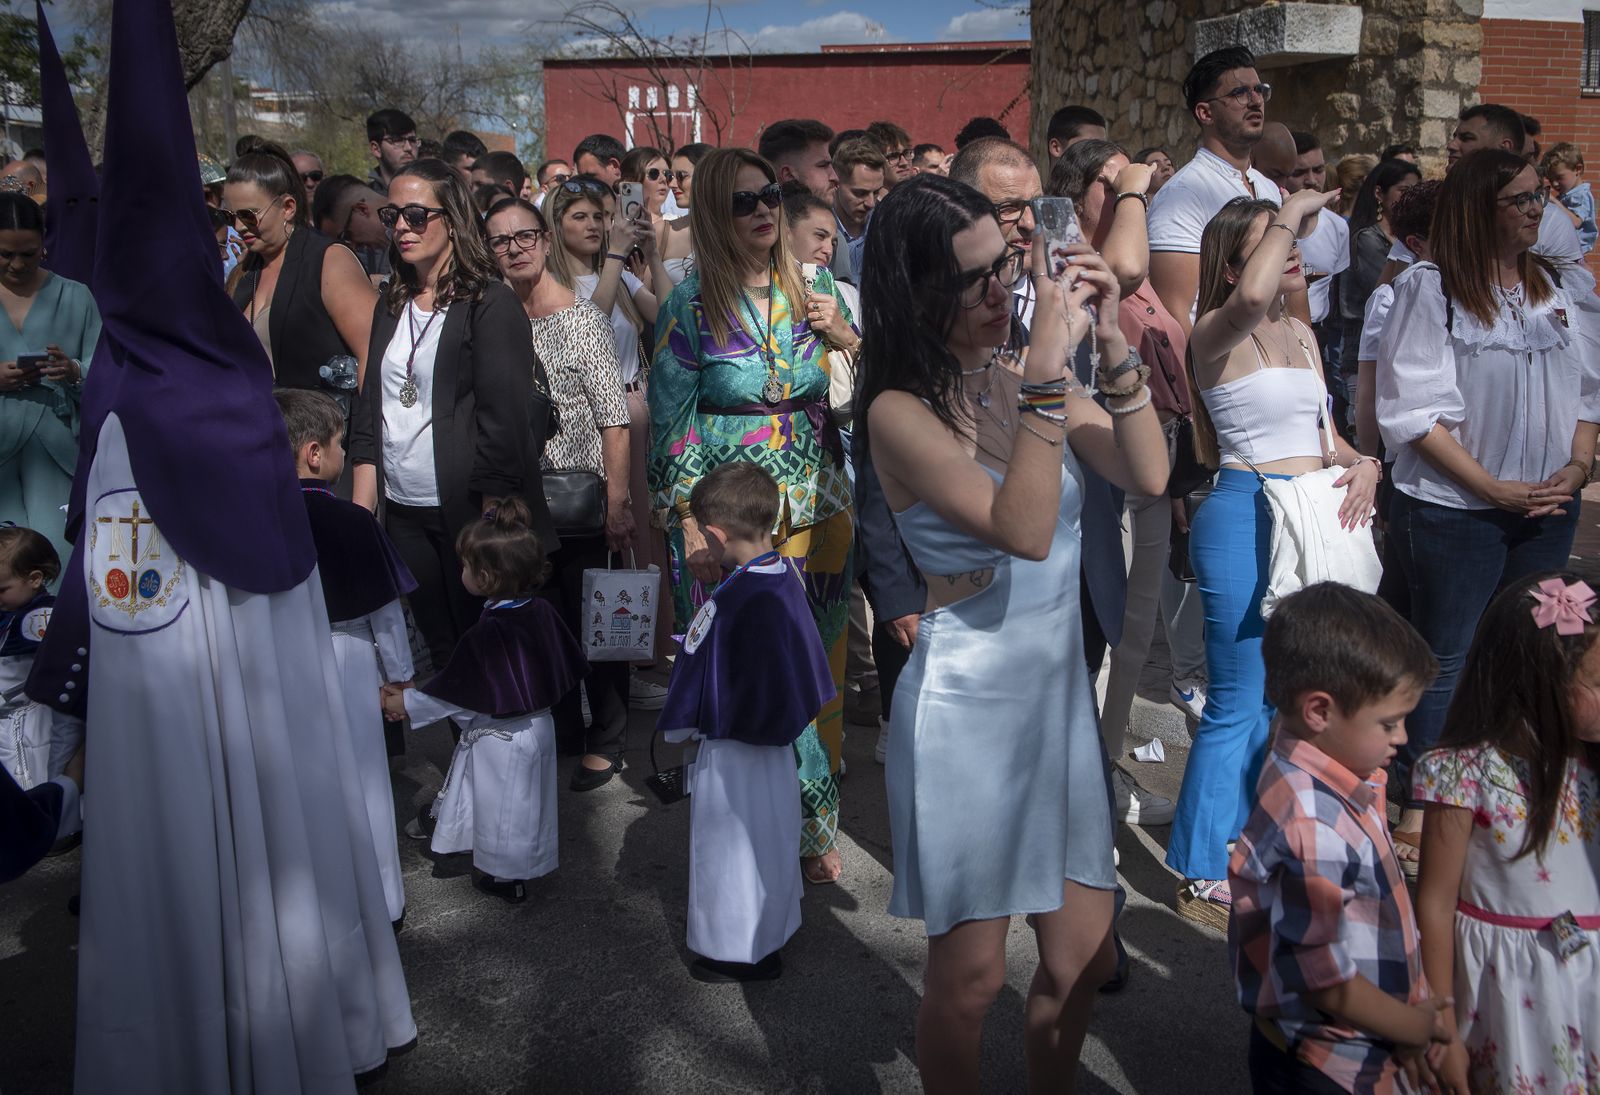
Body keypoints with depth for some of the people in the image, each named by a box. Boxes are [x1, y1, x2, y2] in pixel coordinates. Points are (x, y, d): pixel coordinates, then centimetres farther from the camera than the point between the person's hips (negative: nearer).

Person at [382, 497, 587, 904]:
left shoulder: (486, 634, -30)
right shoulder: (541, 612, -9)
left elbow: (456, 695, -21)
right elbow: (569, 666, 4)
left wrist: (407, 703, -7)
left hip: (500, 739, -7)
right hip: (539, 727, 7)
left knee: (502, 808, 13)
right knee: (528, 803, 24)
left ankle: (504, 877, 30)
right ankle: (527, 864, 42)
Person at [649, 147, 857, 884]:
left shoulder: (815, 291, 4)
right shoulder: (690, 306, -5)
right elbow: (672, 423, -5)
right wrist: (689, 528, -10)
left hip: (817, 510, 3)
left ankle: (815, 827, 30)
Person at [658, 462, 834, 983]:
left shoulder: (724, 605, -28)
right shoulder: (788, 578, -7)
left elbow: (692, 682, -17)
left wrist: (676, 728, -1)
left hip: (731, 753, -7)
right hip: (778, 740, 7)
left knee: (732, 849, 10)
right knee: (772, 841, 23)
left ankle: (739, 953, 25)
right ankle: (772, 929, 42)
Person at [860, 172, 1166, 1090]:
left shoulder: (1026, 377, 4)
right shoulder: (902, 412, -15)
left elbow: (1148, 474, -2)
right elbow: (1024, 530, -27)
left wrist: (1112, 343, -11)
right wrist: (1048, 367, -28)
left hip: (1061, 686, 6)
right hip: (968, 701, -6)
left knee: (1084, 958, 17)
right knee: (972, 975, 8)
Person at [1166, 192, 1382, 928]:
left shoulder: (1302, 335, 15)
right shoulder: (1217, 334, -9)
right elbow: (1252, 297, -34)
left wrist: (1363, 464, -1)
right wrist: (1293, 211, -19)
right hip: (1245, 517, -8)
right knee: (1241, 703, -4)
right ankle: (1204, 878, 8)